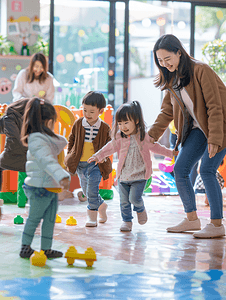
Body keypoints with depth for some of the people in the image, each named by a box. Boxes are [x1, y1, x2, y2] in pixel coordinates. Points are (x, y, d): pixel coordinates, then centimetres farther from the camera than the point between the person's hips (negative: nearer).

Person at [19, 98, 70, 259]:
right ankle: (25, 247, 17)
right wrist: (62, 176, -41)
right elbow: (47, 161, -33)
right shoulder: (37, 140, -20)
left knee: (50, 219, 12)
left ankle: (46, 248, 20)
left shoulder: (46, 138, 9)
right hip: (39, 188, -9)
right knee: (34, 218, 5)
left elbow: (62, 143, 26)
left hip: (51, 188, 9)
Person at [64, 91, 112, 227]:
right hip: (80, 164, 4)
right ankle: (101, 206, 38)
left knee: (92, 189, -13)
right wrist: (70, 155, 7)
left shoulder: (105, 128, -6)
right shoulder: (78, 124, 0)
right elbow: (71, 140, 13)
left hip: (96, 164, -4)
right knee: (86, 190, 14)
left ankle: (92, 216, -2)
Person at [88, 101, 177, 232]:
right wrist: (98, 156, 5)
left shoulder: (144, 136, -3)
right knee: (124, 201, 5)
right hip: (123, 175, 3)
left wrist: (170, 152, 13)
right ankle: (127, 220, 23)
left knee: (134, 198, -10)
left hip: (139, 176, -2)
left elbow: (155, 147, 12)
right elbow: (110, 148, 11)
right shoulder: (119, 137, -1)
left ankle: (140, 210, 23)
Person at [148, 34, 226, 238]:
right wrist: (152, 135, 2)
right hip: (197, 129, 8)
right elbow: (167, 111, 11)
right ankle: (192, 219, 13)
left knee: (207, 170, -16)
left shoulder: (200, 70, -20)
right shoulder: (171, 78, 4)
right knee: (180, 169, 1)